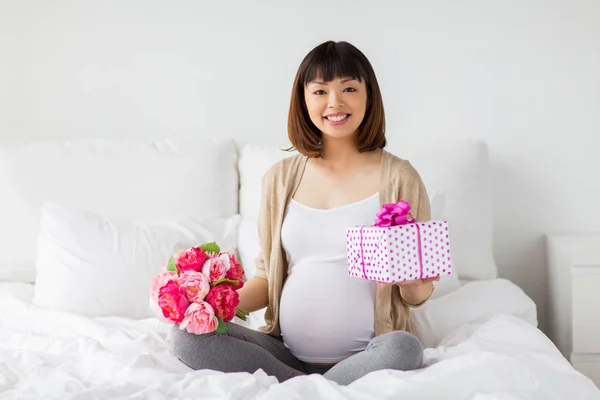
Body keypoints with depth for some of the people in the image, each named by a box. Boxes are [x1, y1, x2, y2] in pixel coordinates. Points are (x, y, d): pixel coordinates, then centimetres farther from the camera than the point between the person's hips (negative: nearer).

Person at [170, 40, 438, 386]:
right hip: (286, 352, 3)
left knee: (403, 348, -35)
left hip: (367, 356, -3)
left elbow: (418, 295, 4)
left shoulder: (398, 177, -1)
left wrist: (413, 286, -20)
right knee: (188, 335, -18)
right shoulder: (281, 178, 9)